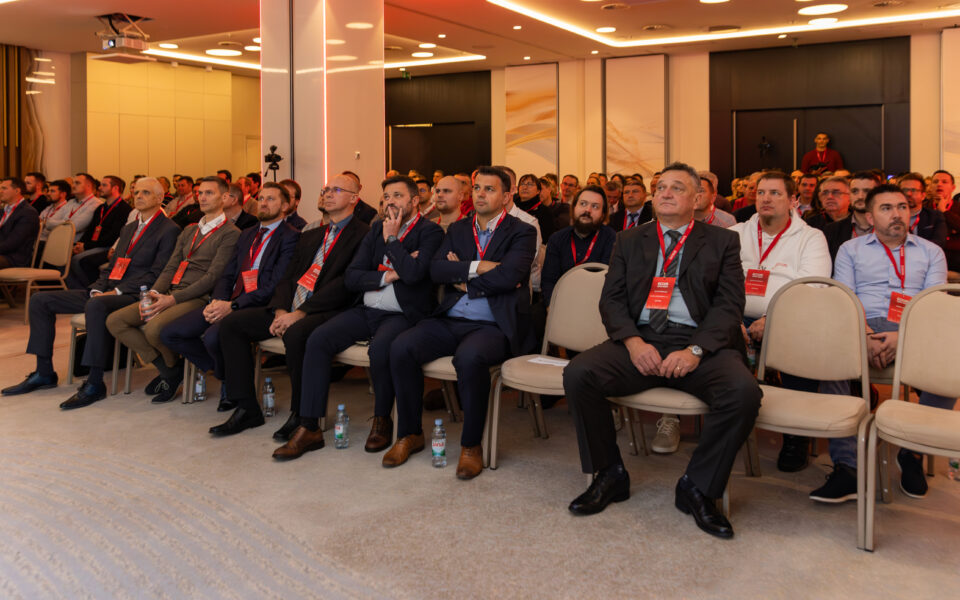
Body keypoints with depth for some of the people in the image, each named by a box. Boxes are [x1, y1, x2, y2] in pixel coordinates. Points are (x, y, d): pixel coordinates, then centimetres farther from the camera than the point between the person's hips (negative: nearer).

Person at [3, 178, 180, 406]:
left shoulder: (169, 230, -3)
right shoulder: (128, 229, 24)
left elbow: (156, 274, -12)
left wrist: (118, 291, -17)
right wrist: (97, 290, 3)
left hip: (133, 296, -9)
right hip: (108, 291, 9)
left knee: (96, 306, -40)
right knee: (41, 300, 2)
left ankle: (95, 384, -34)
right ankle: (44, 373, 6)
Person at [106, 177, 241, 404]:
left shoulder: (230, 233, -4)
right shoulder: (189, 230, 23)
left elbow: (212, 276, -13)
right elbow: (170, 267, 18)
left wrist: (173, 299, -19)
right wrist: (154, 293, -3)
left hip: (197, 298, -8)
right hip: (170, 295, 8)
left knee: (154, 329, -33)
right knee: (114, 321, -7)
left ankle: (173, 366, 2)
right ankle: (167, 369, -3)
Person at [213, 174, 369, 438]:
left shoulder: (362, 235, -4)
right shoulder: (310, 236, 24)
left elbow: (345, 284, -16)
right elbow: (287, 277, 18)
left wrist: (299, 314, -19)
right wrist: (280, 311, -3)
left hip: (327, 311, -8)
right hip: (290, 309, 9)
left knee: (296, 333, -38)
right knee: (231, 323, -2)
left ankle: (301, 415, -18)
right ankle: (247, 408, 0)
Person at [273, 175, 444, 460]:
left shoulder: (430, 231, -3)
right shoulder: (376, 229, 15)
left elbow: (413, 273, -21)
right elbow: (351, 277, 8)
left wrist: (392, 238, -9)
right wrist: (386, 276, -8)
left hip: (402, 315, -6)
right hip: (367, 310, 6)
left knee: (380, 348, -36)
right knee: (317, 339, -15)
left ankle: (382, 420, -10)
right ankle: (309, 428, -12)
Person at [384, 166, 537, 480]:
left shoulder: (521, 233, 3)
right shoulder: (458, 229, 19)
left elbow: (508, 275, -15)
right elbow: (436, 269, 2)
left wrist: (463, 279, -4)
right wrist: (479, 266, -10)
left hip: (493, 326, -5)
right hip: (449, 321, 5)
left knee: (469, 357, -36)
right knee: (401, 347, -19)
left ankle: (471, 445, -17)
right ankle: (410, 433, -1)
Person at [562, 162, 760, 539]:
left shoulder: (722, 242, 12)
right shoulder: (629, 241, 18)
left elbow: (729, 305, 2)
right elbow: (611, 299, 9)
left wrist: (695, 350, -16)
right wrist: (633, 342, -11)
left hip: (698, 342, -1)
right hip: (640, 340, 2)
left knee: (743, 392, -31)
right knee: (578, 374, -25)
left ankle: (696, 487, -7)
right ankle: (610, 475, -3)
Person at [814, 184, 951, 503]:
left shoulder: (931, 252, 20)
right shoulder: (851, 250, 18)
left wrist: (902, 336, -14)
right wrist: (867, 337, -15)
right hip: (865, 330, -1)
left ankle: (912, 454, -9)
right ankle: (847, 468, -33)